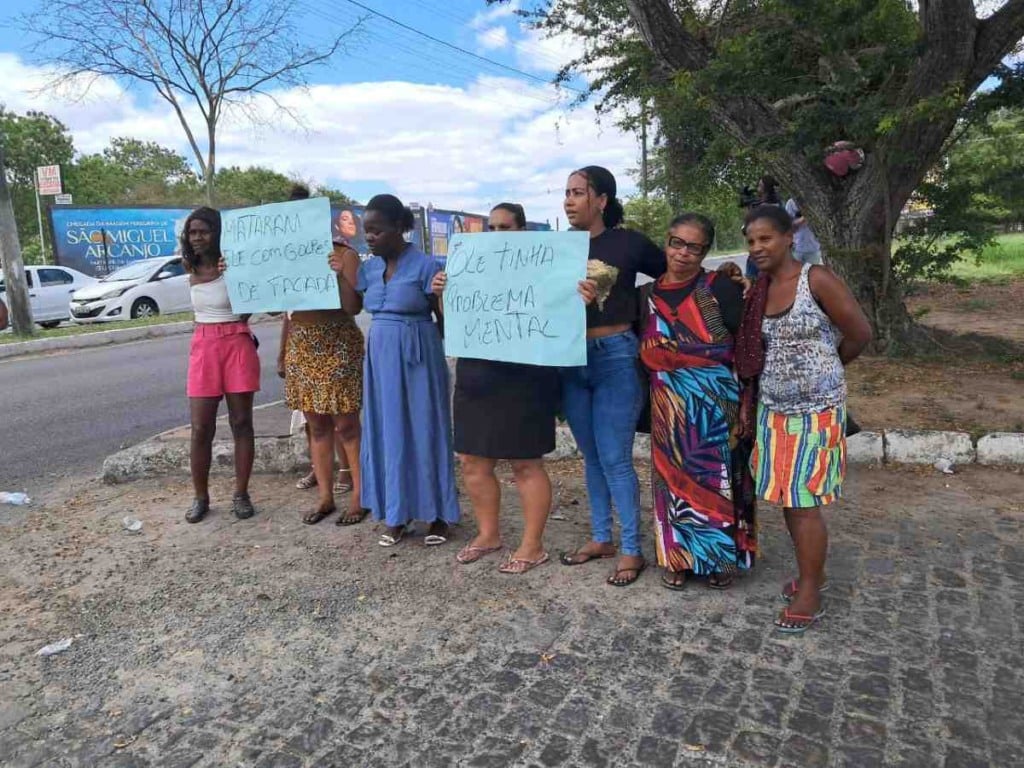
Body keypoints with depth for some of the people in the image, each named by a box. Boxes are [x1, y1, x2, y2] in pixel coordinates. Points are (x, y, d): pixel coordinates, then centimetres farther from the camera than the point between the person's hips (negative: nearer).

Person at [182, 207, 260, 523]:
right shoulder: (192, 270, 8)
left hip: (237, 345, -4)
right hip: (204, 347, 4)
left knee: (241, 423, 3)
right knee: (201, 428, 3)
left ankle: (241, 494, 13)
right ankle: (201, 497, 16)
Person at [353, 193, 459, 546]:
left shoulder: (425, 266, -10)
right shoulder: (368, 268, 8)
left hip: (417, 358, -6)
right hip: (380, 357, 6)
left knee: (424, 430, 2)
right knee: (388, 432, 10)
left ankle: (437, 514, 17)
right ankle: (397, 514, 23)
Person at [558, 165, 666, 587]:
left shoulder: (628, 242, -3)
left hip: (616, 357, -5)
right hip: (571, 360, 5)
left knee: (614, 459, -3)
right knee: (591, 456, 13)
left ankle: (632, 550, 10)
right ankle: (600, 537, 26)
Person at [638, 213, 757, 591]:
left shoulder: (721, 288, -7)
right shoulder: (647, 295, 6)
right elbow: (643, 353, 14)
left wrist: (745, 400, -10)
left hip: (717, 403, -3)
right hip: (669, 407, 3)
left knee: (717, 476, 6)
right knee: (675, 477, 10)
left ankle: (722, 556, 24)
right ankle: (678, 556, 25)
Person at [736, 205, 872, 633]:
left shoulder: (817, 280, -13)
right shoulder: (757, 292, 6)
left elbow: (860, 334, -7)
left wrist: (823, 368, 7)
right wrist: (747, 400, 2)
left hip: (815, 410, -6)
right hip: (773, 410, 6)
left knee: (804, 503, -2)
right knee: (786, 499, 13)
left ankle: (810, 594, 13)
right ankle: (812, 573, 32)